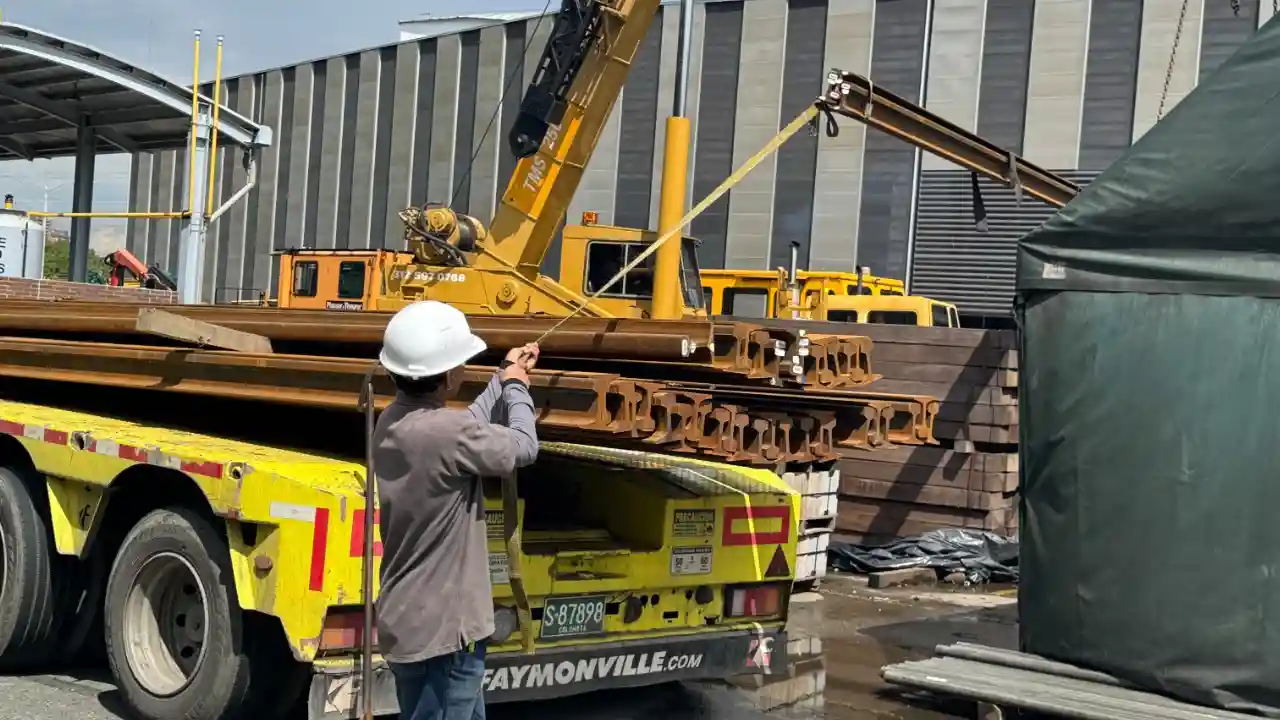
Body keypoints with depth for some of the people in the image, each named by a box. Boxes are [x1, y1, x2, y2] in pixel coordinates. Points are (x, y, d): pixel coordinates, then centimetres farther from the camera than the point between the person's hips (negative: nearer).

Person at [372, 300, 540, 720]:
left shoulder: (394, 422, 3)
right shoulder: (445, 432, -26)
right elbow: (523, 447, -10)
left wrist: (504, 378, 24)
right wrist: (516, 387, 7)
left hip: (410, 621, 9)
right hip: (440, 631, -9)